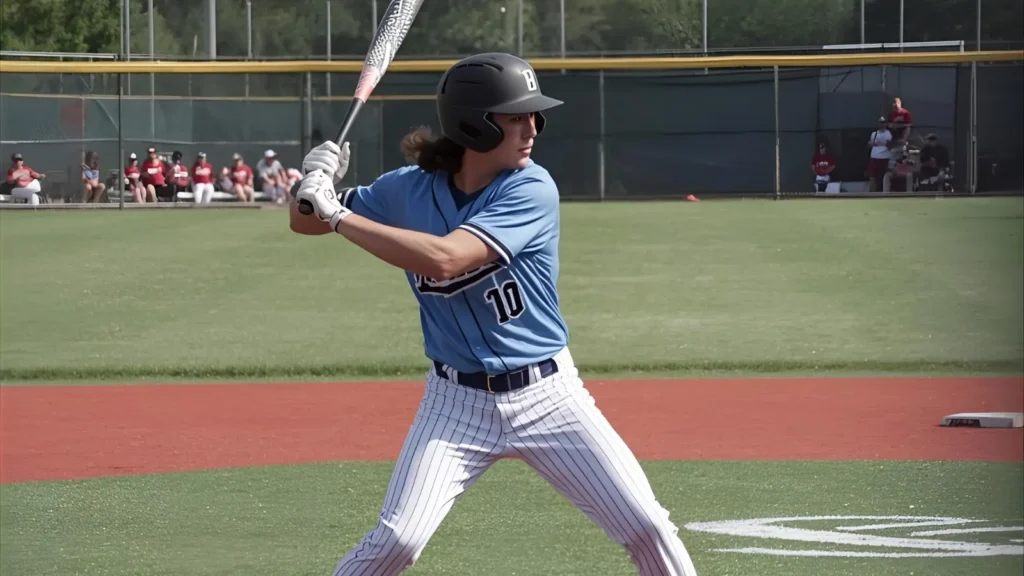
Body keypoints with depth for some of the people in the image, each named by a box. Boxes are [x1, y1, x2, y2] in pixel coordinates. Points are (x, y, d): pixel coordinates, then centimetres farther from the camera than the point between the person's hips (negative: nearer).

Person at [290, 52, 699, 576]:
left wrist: (339, 216, -27)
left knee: (646, 527, -5)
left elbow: (443, 259, -28)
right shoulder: (410, 189, -5)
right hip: (457, 401, 1)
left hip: (548, 394, -1)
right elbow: (304, 222, 5)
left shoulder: (532, 189, -15)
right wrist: (315, 182, -18)